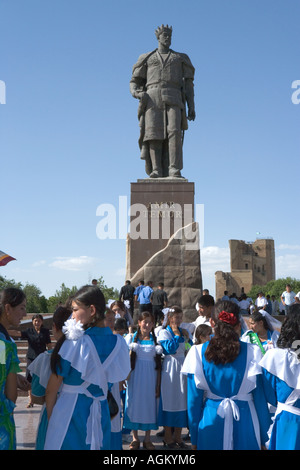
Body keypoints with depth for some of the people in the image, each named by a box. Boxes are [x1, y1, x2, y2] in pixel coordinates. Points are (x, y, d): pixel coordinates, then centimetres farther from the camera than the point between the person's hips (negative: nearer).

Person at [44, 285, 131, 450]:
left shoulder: (75, 344, -17)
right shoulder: (118, 342, -2)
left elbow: (52, 388, -10)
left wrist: (50, 417, 3)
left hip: (70, 411, -5)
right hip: (102, 412, 5)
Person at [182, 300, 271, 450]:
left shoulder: (198, 353, -8)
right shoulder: (252, 353, -10)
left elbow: (194, 399, -4)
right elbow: (260, 397, -5)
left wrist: (194, 438, 8)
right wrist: (263, 438, 7)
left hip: (210, 421, 1)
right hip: (244, 421, 0)